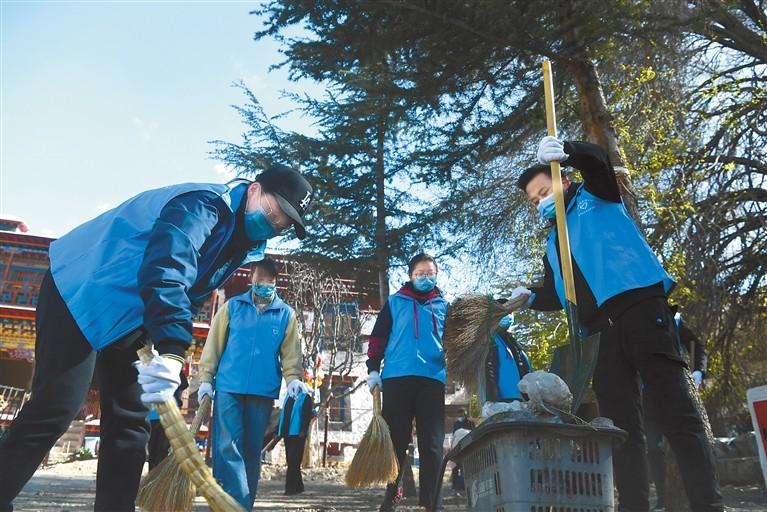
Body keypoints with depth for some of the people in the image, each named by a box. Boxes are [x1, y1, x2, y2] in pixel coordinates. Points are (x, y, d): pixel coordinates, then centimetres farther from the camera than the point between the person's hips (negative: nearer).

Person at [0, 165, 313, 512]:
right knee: (55, 409, -14)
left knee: (131, 421, 5)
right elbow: (168, 269, -41)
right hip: (80, 294, -9)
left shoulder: (240, 236, 5)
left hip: (129, 318, 9)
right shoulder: (204, 203, -24)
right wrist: (171, 352, -51)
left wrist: (163, 346, 3)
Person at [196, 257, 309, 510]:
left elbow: (291, 351, 4)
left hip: (263, 391, 1)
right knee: (228, 447, -10)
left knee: (252, 450, 9)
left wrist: (293, 378, -13)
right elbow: (214, 343, 6)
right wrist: (206, 378, 0)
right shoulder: (233, 306, 7)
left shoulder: (286, 314, 8)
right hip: (229, 387, -1)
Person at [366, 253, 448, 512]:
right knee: (396, 439, 3)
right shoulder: (394, 302, 11)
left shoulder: (444, 306, 16)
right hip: (396, 378, -1)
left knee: (432, 443, 1)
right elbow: (378, 337, 7)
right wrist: (373, 369, -2)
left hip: (432, 379, 1)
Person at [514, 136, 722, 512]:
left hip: (640, 307, -6)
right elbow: (557, 296, 27)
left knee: (677, 413, -8)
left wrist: (566, 151, -24)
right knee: (620, 424, 0)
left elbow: (599, 162, -7)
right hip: (601, 330, 6)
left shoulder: (596, 198, 15)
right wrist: (531, 297, 10)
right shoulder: (553, 243, 28)